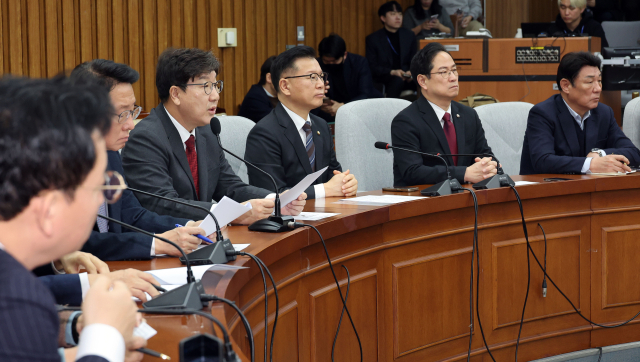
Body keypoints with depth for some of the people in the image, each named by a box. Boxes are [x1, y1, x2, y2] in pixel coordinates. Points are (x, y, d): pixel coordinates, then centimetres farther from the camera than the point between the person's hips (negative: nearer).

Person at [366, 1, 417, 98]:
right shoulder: (373, 39, 5)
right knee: (398, 80, -38)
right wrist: (392, 72, -17)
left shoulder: (409, 36, 16)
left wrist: (411, 72, -8)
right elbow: (371, 67, -1)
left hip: (407, 80, 3)